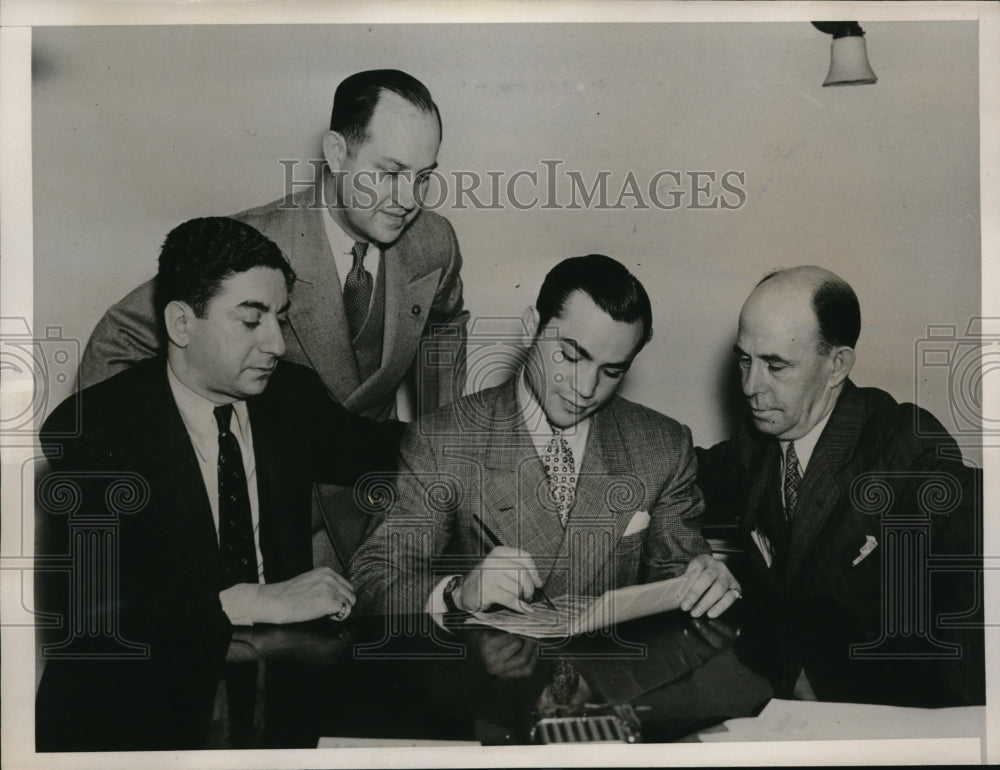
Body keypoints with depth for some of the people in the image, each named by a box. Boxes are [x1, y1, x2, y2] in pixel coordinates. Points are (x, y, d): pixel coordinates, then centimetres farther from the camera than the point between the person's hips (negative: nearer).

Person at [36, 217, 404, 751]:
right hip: (138, 703, -4)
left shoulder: (293, 393, 5)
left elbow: (373, 451, 24)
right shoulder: (92, 429, -10)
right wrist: (253, 602, -25)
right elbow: (84, 606, -20)